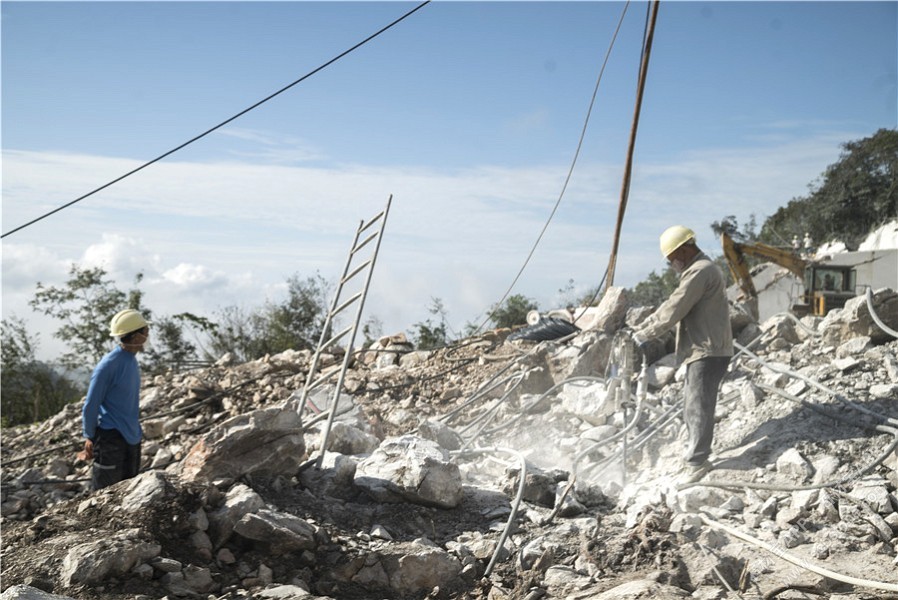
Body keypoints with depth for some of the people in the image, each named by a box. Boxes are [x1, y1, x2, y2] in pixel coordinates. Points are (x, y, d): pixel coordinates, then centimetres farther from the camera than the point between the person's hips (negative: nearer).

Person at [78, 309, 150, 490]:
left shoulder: (132, 360, 7)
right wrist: (90, 438, -9)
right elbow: (90, 405, -13)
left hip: (132, 437, 8)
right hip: (111, 438, -8)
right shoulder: (108, 365, -19)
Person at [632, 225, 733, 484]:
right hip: (702, 350, 11)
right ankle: (696, 453, 28)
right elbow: (670, 305, 21)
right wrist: (640, 327, 15)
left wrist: (644, 335, -10)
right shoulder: (699, 269, 19)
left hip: (708, 351, -11)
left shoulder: (699, 271, -17)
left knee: (699, 407, -6)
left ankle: (696, 462, 0)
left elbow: (674, 310, -20)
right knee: (691, 403, 17)